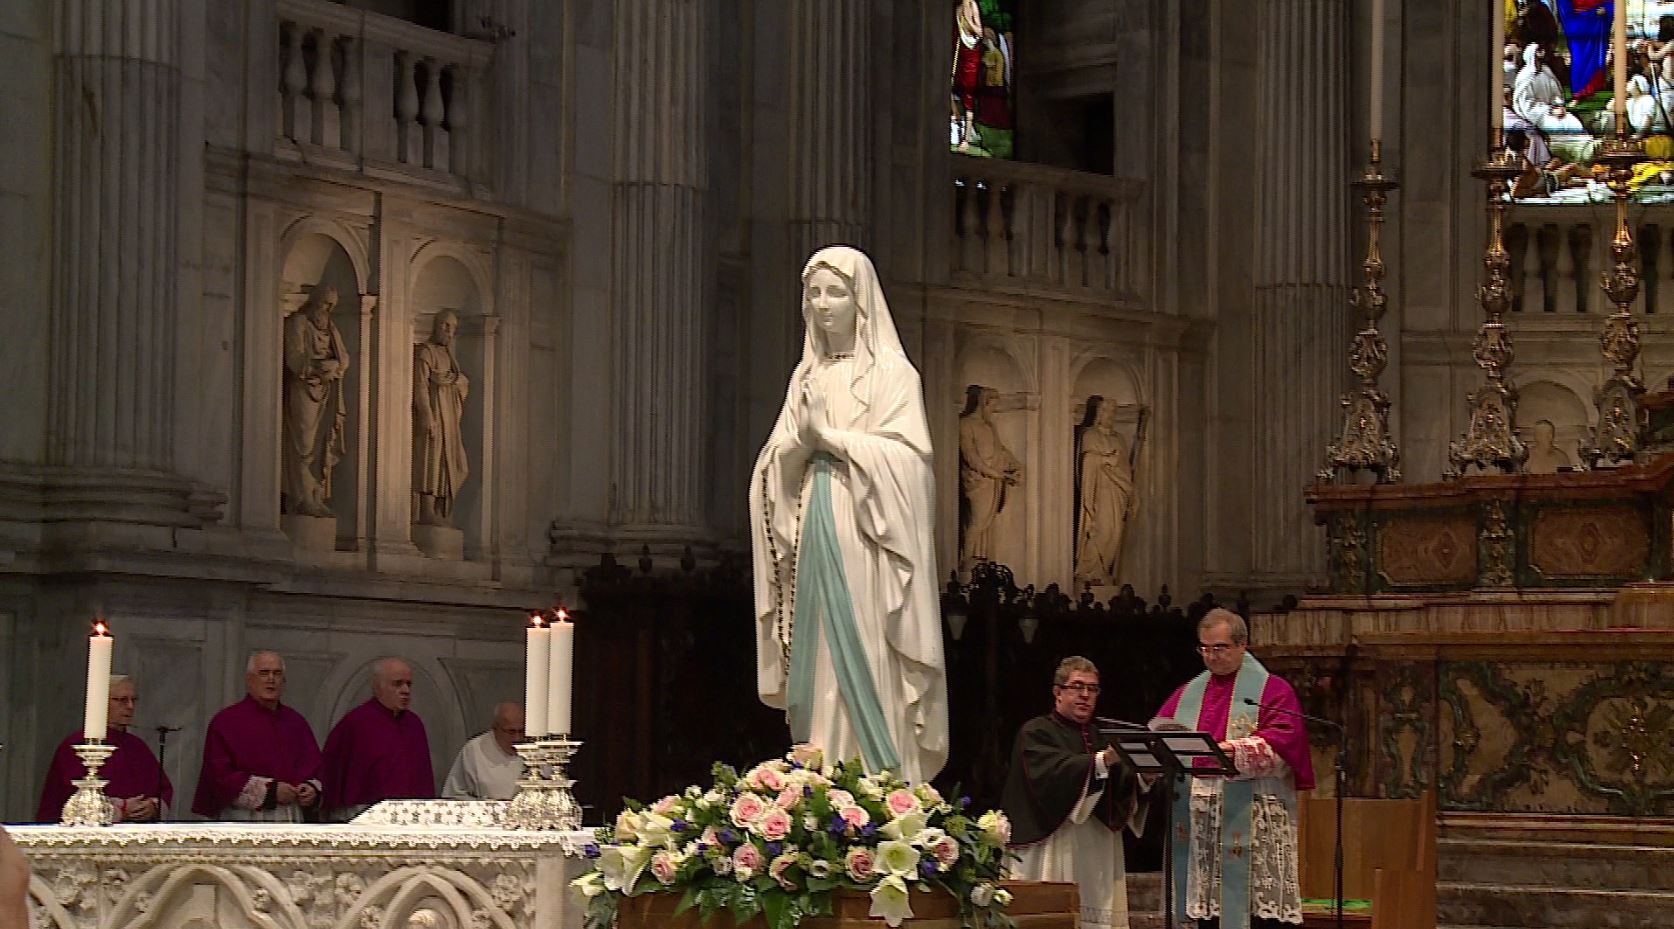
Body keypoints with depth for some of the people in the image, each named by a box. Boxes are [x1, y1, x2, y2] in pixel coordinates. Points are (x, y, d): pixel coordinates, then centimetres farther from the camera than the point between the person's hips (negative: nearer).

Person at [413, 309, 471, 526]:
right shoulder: (425, 352, -5)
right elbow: (420, 386, -15)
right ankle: (428, 512, -14)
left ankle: (443, 512, 9)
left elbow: (465, 383, 24)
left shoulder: (448, 355, 21)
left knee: (453, 465, 6)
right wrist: (427, 416, -23)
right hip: (433, 411, -9)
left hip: (449, 415, 9)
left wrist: (457, 380, 3)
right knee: (431, 460, -12)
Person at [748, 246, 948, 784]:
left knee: (866, 667, -10)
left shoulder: (892, 373, 2)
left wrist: (830, 437, -10)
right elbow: (777, 467, 12)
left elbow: (905, 456, -9)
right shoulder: (807, 376, 17)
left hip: (865, 542, -5)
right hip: (812, 537, 5)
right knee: (818, 671, 1)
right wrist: (803, 439, -9)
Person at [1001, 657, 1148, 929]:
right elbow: (1054, 772, -20)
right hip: (1055, 848, -6)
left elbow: (1121, 791, 6)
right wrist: (1103, 760, -32)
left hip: (1099, 851, 6)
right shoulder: (1036, 733, 1)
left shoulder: (1099, 737, 20)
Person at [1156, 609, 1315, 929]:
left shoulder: (1272, 690, 3)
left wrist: (1231, 750, -24)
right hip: (1198, 823, 5)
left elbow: (1281, 742, -11)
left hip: (1253, 825, -5)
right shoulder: (1188, 694, 19)